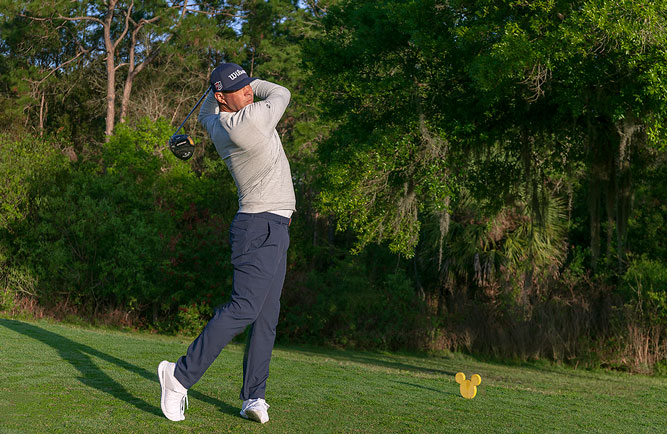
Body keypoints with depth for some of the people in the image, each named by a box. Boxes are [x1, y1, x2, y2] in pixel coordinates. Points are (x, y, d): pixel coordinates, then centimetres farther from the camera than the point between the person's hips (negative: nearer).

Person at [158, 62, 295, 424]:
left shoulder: (217, 125, 10)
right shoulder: (251, 119, -15)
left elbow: (204, 114, 36)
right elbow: (282, 94, 3)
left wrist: (219, 85, 26)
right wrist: (254, 85, 16)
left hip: (274, 231, 10)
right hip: (260, 227, -10)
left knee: (267, 315, 6)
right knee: (244, 308, -15)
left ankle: (253, 396, 6)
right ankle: (181, 375, -12)